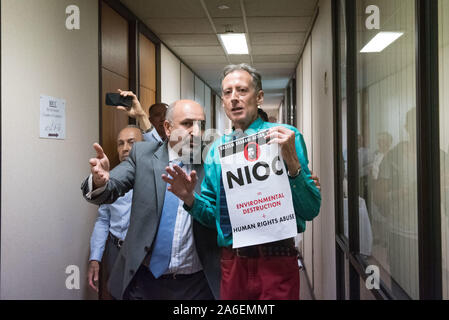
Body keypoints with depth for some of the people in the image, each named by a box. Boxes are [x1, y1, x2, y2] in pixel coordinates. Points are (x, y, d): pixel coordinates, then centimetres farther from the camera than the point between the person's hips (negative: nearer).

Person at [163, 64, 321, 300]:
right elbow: (213, 215, 12)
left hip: (275, 262, -4)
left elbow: (311, 210, -12)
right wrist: (190, 199, -8)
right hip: (231, 262, 4)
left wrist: (292, 163, -27)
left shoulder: (286, 137, -5)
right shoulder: (216, 150, 8)